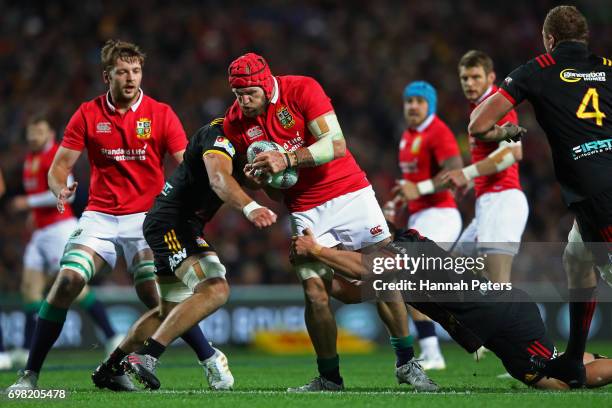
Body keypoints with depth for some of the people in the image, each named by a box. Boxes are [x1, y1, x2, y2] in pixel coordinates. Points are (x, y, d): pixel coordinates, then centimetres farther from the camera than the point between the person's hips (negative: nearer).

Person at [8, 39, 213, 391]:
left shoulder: (161, 114, -2)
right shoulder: (88, 115, 3)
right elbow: (60, 166, 5)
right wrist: (60, 188, -18)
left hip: (146, 217, -1)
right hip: (99, 215, 2)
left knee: (155, 294, -18)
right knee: (67, 282, -15)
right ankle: (31, 374, -9)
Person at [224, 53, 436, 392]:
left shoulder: (302, 90, -15)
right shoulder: (235, 123, -3)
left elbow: (336, 145, -21)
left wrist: (288, 159, -31)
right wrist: (255, 177, -12)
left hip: (349, 192, -2)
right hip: (305, 209, 2)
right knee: (315, 293, -8)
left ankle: (406, 364, 10)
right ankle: (329, 378, 7)